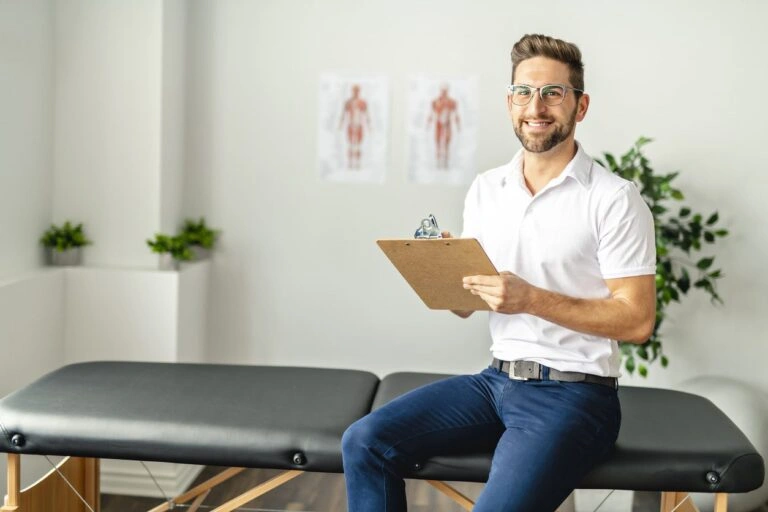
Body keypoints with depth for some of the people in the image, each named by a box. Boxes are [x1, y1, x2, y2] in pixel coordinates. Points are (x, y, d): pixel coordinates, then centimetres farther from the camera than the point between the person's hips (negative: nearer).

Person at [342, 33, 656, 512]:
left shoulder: (614, 199, -9)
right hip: (497, 378, 6)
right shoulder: (485, 189, 8)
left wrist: (532, 299, -21)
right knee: (364, 441, -8)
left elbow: (638, 320, -12)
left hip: (573, 392, -5)